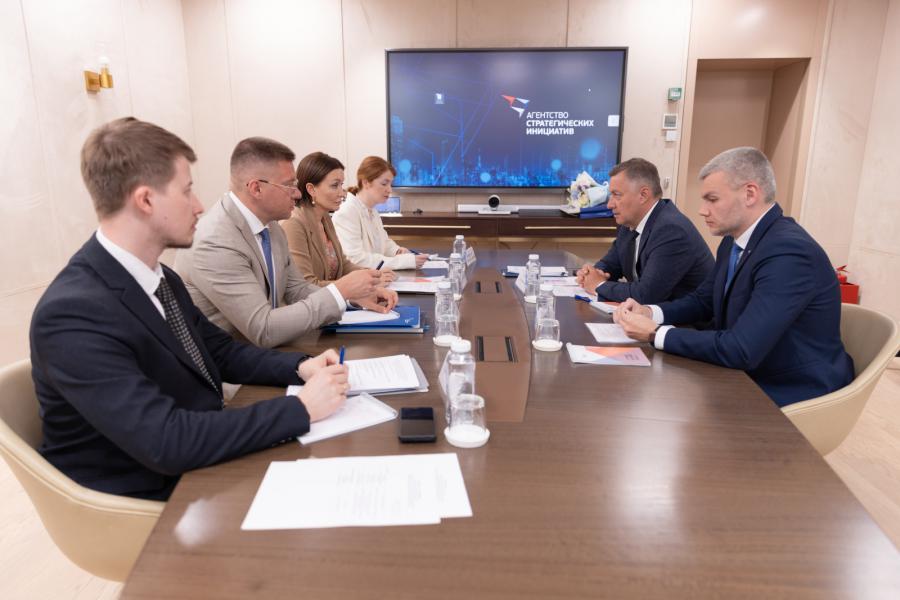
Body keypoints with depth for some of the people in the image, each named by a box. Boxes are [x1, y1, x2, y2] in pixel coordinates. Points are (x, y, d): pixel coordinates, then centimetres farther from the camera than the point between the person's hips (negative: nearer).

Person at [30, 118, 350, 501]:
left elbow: (220, 352, 10)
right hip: (148, 498, -7)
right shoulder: (73, 313, -26)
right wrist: (302, 408, -26)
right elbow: (168, 443, -30)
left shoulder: (161, 279, 0)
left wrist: (300, 367, -7)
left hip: (202, 464, 7)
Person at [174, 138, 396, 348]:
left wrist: (355, 296, -6)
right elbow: (263, 331, -26)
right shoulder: (215, 244, -24)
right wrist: (341, 290, -23)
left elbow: (296, 290, 9)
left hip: (253, 350, 7)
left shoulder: (269, 225, 1)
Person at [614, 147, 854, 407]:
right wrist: (650, 312, -5)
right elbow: (703, 300, 14)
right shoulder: (734, 242, 2)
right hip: (748, 377, 7)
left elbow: (741, 350, -31)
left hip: (791, 395, -7)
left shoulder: (789, 252, -26)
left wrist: (656, 333, -23)